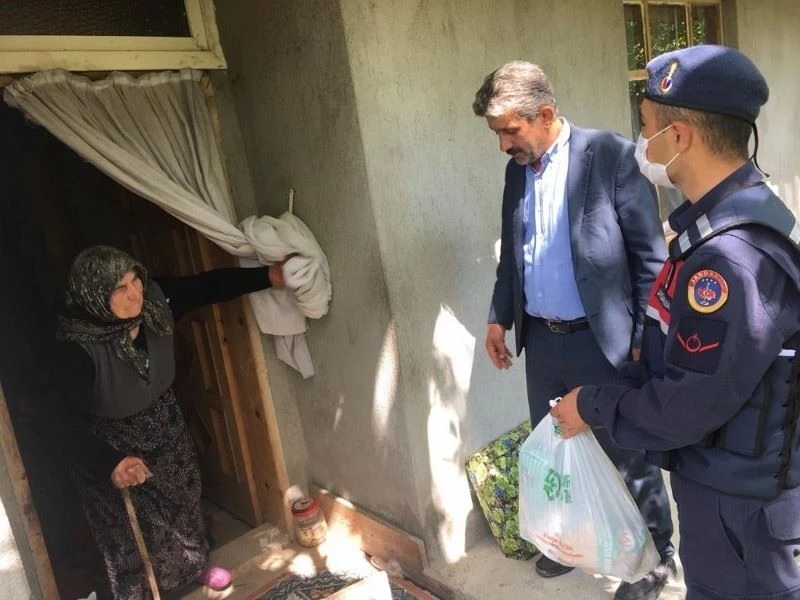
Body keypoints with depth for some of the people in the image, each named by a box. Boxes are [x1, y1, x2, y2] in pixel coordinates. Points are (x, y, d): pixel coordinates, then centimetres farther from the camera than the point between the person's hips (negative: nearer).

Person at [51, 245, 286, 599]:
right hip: (112, 445, -5)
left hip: (164, 425, 6)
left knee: (182, 498, 26)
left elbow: (210, 286, -12)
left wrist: (268, 275, -18)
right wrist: (110, 464, -50)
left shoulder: (153, 301, -24)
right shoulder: (78, 349, -36)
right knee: (131, 529, 13)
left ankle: (196, 565, 54)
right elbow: (75, 421, -34)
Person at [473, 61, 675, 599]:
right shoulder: (517, 169, 8)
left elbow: (651, 253, -10)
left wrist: (646, 337, -10)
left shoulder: (611, 155, -11)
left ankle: (657, 556, 34)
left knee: (628, 454, 11)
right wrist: (500, 317, 15)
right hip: (541, 339, 6)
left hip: (602, 340, -5)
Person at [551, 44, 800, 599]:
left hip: (740, 494, -9)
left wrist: (593, 407, -14)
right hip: (725, 472, 9)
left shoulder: (731, 253, -32)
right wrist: (620, 391, 5)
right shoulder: (727, 218, 2)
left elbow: (685, 408, -28)